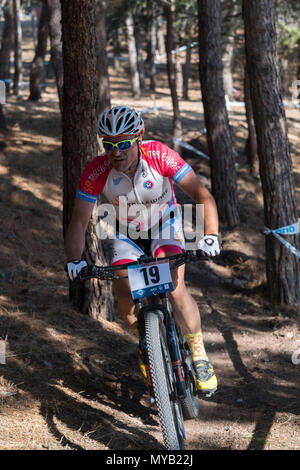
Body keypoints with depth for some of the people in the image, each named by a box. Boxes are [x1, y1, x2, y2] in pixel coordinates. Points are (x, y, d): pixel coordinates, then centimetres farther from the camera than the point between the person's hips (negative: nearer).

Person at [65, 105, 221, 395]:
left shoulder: (160, 156, -31)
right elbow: (79, 221, -20)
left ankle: (199, 355, -2)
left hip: (164, 227, -2)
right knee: (125, 303, -13)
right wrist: (74, 260, -37)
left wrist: (211, 235, -46)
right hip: (127, 234, 2)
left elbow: (202, 196, -30)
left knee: (175, 290, -24)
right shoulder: (96, 172, -27)